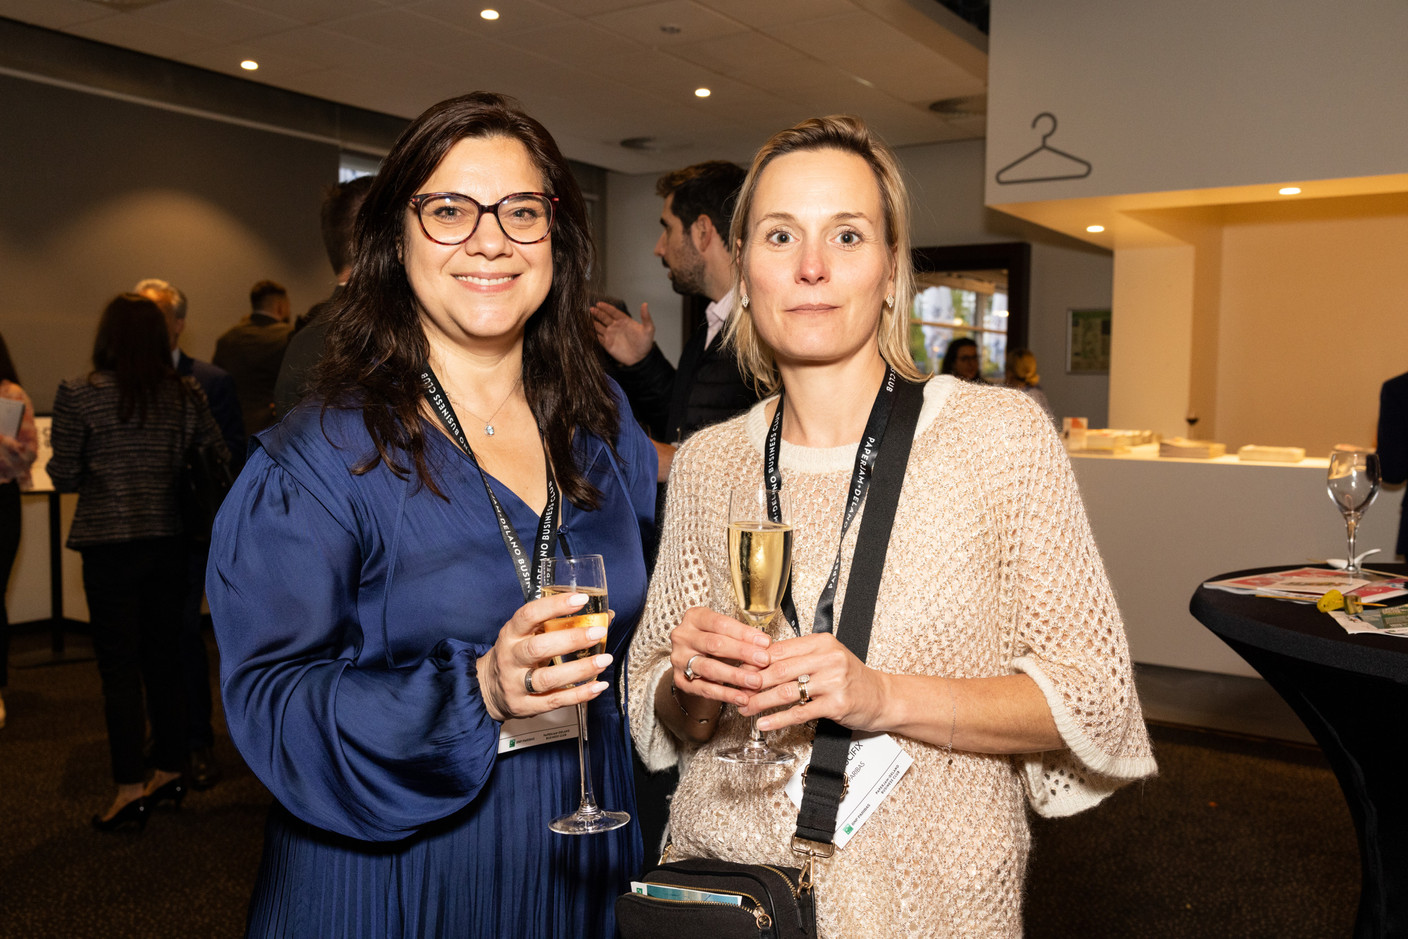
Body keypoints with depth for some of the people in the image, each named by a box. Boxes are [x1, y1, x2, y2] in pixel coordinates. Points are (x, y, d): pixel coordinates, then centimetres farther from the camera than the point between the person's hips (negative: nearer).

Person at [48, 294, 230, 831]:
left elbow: (64, 477, -5)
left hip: (110, 544, -3)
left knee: (120, 666, 3)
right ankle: (170, 772, 24)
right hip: (169, 543, 4)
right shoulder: (186, 396, 1)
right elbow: (220, 463, 3)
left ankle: (130, 790, 5)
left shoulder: (78, 396, -7)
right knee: (165, 659, 14)